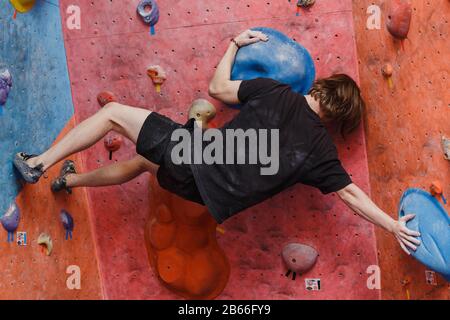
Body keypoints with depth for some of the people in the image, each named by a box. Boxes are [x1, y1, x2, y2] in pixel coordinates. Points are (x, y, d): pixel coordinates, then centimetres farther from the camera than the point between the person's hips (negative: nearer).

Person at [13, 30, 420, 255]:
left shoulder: (275, 91, -5)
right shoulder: (321, 148, -1)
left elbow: (218, 88, 3)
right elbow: (351, 193, -4)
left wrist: (235, 44, 18)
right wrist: (394, 225, 4)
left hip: (193, 154, -4)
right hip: (211, 196, 4)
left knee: (112, 111, 14)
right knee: (138, 163, 34)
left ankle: (39, 163, 19)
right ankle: (70, 179, 52)